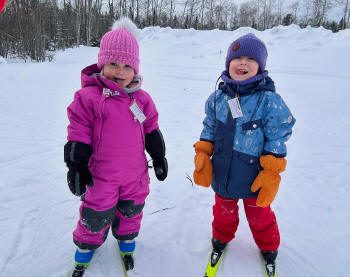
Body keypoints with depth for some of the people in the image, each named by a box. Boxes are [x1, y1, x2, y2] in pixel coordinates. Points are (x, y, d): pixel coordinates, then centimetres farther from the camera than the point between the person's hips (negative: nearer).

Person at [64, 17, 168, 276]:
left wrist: (159, 157, 12)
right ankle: (86, 245, 40)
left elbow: (151, 131, 9)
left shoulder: (142, 99, 0)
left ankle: (126, 241, 46)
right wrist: (76, 167, -8)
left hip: (135, 173, 3)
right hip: (102, 174, -3)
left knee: (131, 210, 20)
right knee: (96, 214, 13)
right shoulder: (88, 97, -12)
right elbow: (78, 136, -9)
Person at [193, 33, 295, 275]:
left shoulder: (269, 100, -17)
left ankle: (268, 247, 48)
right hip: (223, 173, 3)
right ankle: (221, 238, 54)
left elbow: (277, 140, -13)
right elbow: (209, 130, 5)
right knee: (224, 211, 26)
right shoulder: (218, 97, -5)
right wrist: (202, 157, 0)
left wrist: (271, 174, -14)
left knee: (260, 215, 20)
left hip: (254, 176, -3)